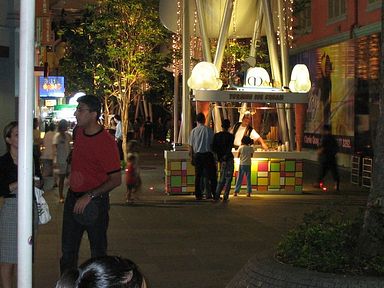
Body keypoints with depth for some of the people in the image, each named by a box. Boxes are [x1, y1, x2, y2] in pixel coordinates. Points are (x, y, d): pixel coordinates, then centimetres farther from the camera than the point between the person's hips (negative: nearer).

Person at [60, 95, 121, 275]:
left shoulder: (106, 141, -19)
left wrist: (89, 196, -24)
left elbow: (116, 179, -19)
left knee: (98, 250, 7)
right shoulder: (78, 132, 3)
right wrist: (73, 175, 11)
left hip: (95, 202, -7)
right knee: (68, 250, 14)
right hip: (73, 197, 7)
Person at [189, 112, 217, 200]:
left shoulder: (193, 131, 2)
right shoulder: (209, 130, -4)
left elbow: (191, 146, 4)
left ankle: (198, 195, 8)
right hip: (207, 154, -2)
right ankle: (214, 193, 0)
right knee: (211, 175, 3)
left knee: (198, 176, 8)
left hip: (197, 155, 2)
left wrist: (192, 158, 12)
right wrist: (215, 156, 7)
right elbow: (212, 144, -3)